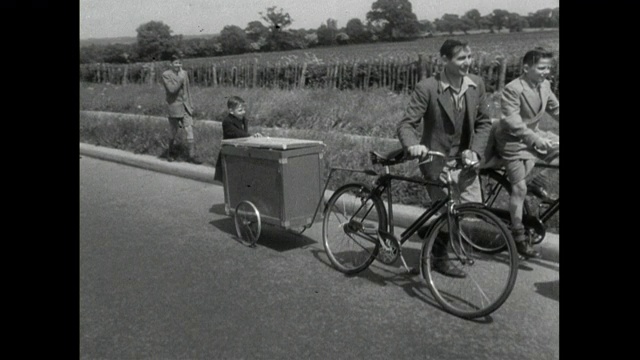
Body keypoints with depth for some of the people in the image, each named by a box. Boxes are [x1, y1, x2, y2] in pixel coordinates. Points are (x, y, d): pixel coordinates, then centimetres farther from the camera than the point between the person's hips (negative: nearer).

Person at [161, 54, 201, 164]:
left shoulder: (184, 73, 10)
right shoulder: (166, 75, -6)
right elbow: (171, 89, -18)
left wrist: (191, 105, 14)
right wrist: (180, 79, -18)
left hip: (185, 107, 4)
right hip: (174, 107, -4)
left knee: (190, 130, -5)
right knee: (174, 133, 8)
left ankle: (192, 156, -4)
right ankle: (170, 153, 31)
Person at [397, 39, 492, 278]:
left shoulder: (476, 85, 0)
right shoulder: (427, 88, -16)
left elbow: (483, 122, 7)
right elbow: (406, 124, -18)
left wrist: (475, 150, -7)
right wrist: (413, 145, -38)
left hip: (465, 161, 5)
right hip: (438, 163, -5)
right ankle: (439, 259, 29)